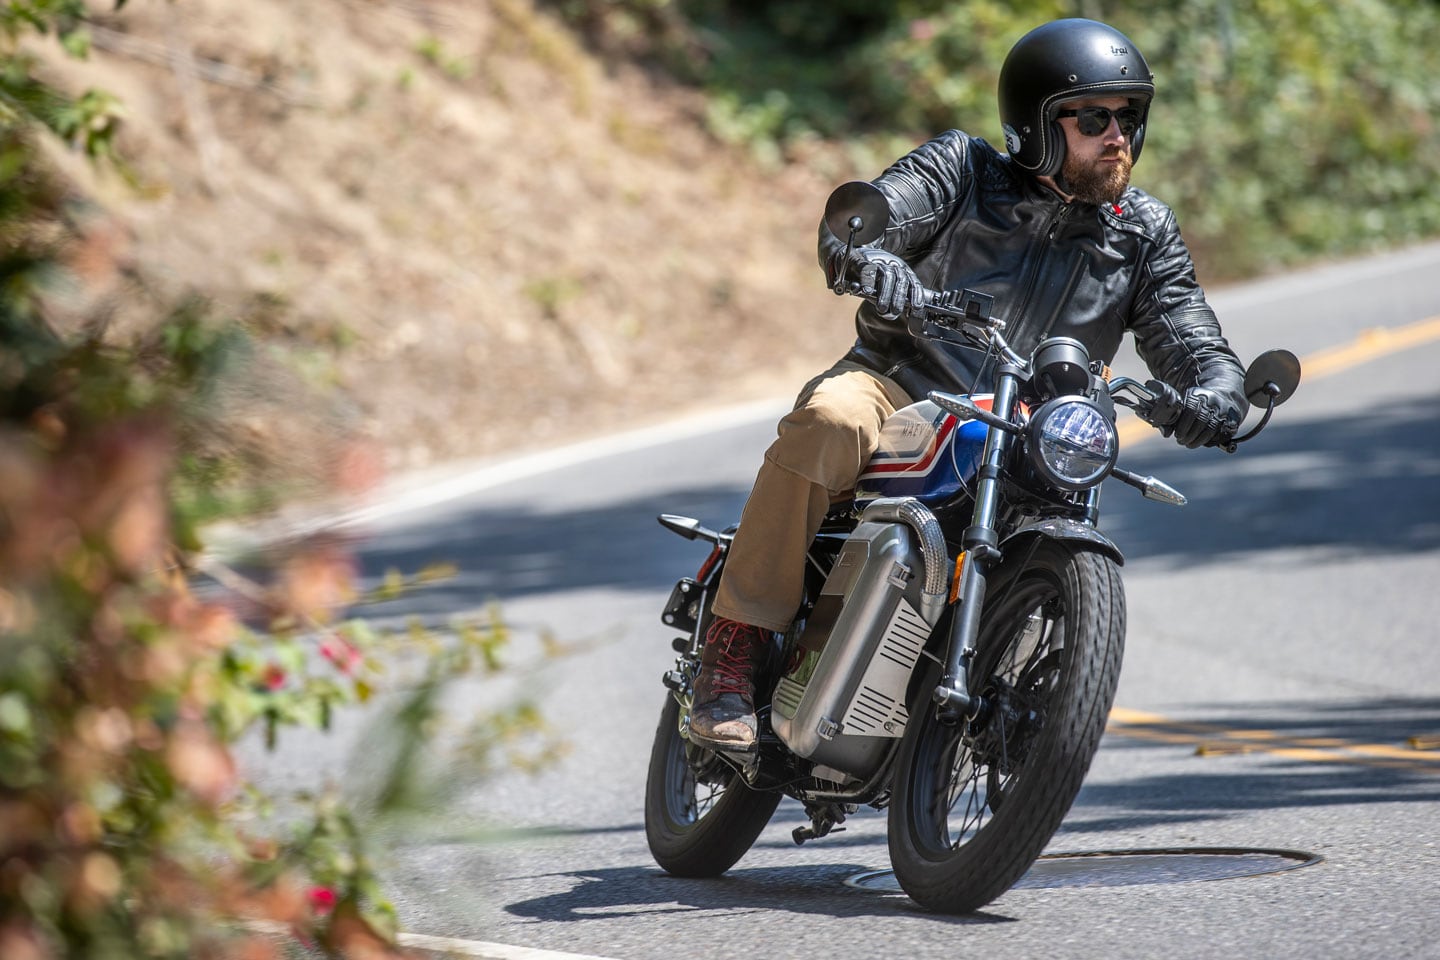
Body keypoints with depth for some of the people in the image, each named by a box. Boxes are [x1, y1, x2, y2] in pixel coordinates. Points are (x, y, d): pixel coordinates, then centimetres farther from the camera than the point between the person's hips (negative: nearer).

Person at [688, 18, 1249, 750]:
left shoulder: (1144, 232, 12)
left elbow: (1186, 335, 4)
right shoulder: (963, 169, 2)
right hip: (897, 384, -3)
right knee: (829, 421, -35)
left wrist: (1217, 386, -22)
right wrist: (871, 261, -39)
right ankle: (736, 649, -31)